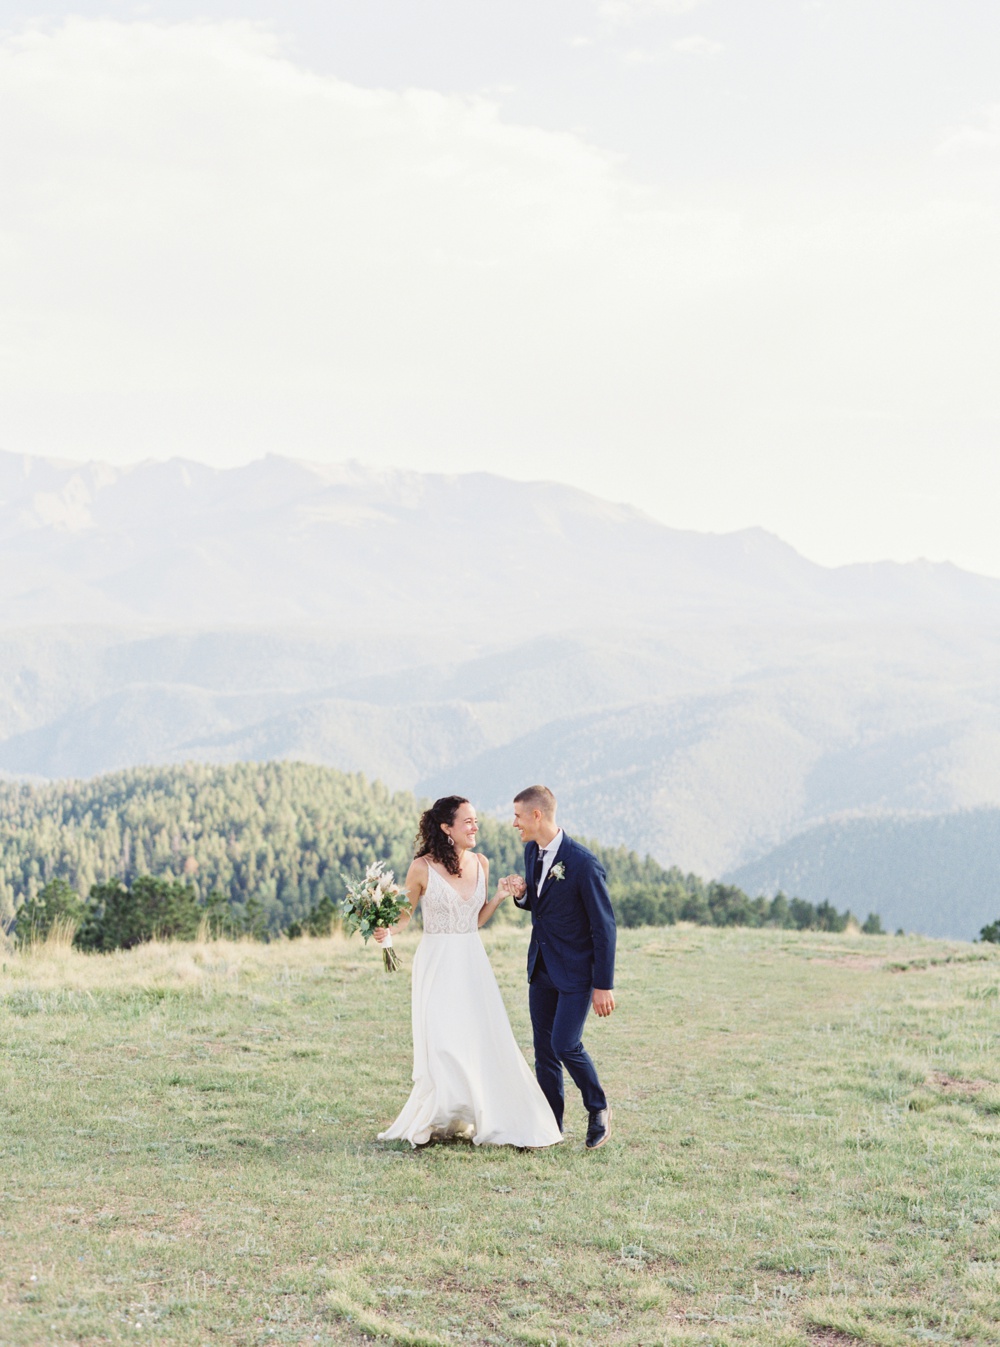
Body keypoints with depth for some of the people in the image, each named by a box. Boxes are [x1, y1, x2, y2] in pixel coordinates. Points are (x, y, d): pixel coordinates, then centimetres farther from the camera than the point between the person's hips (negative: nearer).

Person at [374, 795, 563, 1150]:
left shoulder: (481, 864, 5)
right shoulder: (422, 868, -9)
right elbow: (404, 914, 0)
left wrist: (499, 897, -1)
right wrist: (386, 930, -21)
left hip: (472, 962, 4)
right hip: (437, 964, -4)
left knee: (484, 1040, 2)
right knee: (443, 1043, -9)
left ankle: (489, 1120, 15)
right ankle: (442, 1119, 9)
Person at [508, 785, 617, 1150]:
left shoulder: (584, 864, -21)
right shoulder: (532, 852, 2)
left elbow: (604, 926, -17)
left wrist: (604, 985, -16)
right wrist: (522, 894, -7)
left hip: (575, 969, -7)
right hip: (542, 966, 7)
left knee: (565, 1044, -13)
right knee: (544, 1048, 9)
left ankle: (598, 1109, 11)